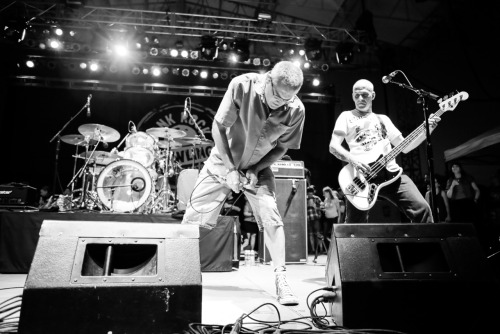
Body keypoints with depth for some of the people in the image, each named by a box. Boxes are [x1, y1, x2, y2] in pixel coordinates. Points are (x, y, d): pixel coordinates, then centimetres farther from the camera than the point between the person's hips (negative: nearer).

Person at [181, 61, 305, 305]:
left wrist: (255, 170, -17)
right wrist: (229, 169, -21)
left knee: (272, 219, -14)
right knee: (192, 217, 0)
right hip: (223, 161, 0)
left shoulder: (296, 110, -21)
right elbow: (218, 128, -18)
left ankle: (281, 281, -2)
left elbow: (281, 148, -6)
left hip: (258, 168, 1)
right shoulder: (242, 85, -26)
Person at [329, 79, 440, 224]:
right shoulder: (346, 117, 13)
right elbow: (333, 146, 0)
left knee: (422, 208, -13)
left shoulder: (383, 119, 25)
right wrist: (352, 160, -18)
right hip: (361, 176, -3)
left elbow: (404, 146, 22)